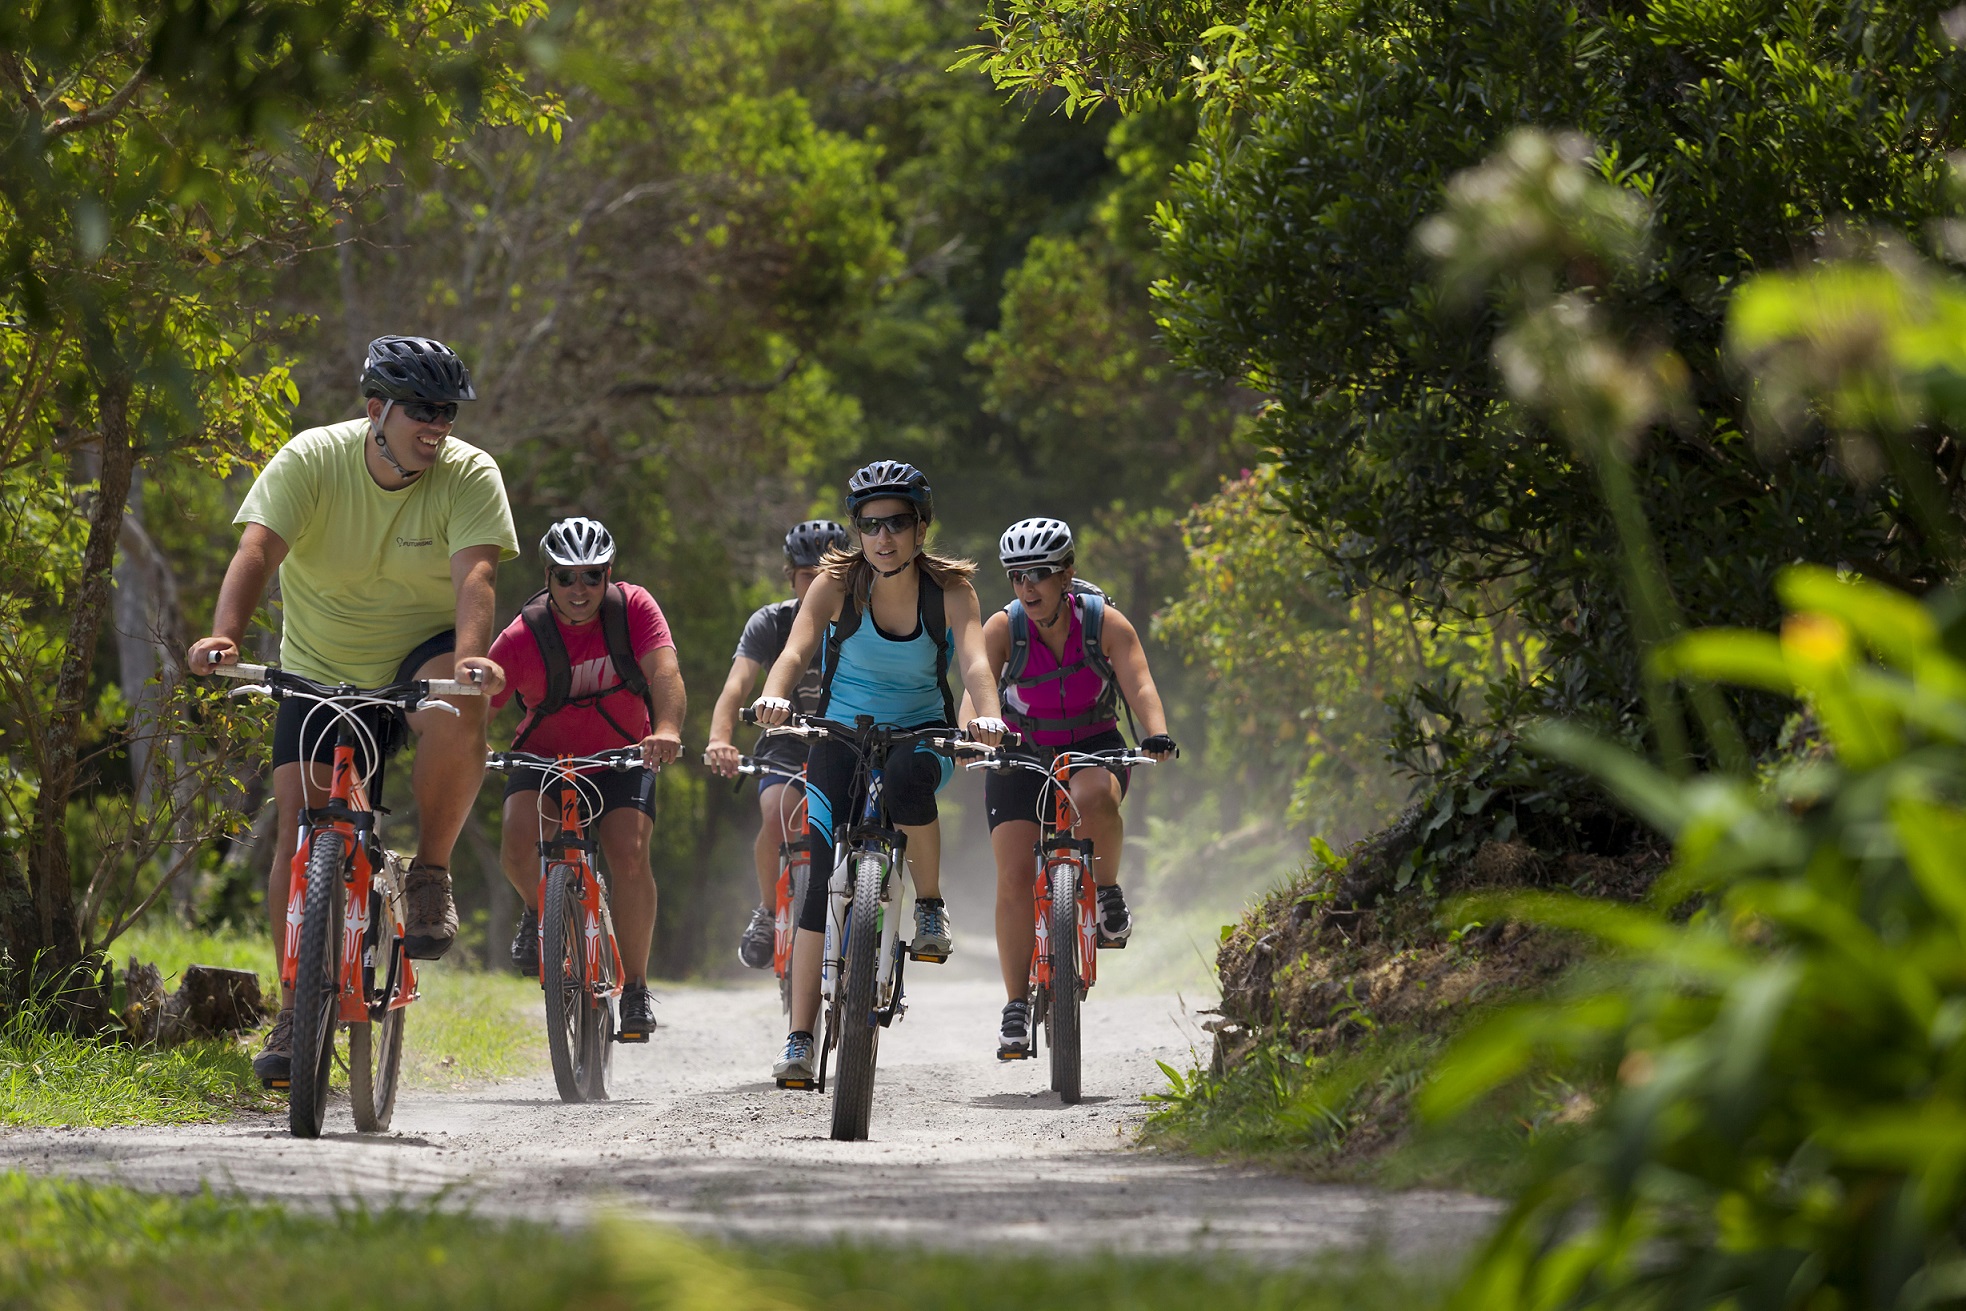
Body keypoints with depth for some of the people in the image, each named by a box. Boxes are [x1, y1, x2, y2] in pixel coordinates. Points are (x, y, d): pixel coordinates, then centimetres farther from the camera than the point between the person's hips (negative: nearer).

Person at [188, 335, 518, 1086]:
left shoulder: (470, 475, -13)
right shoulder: (310, 461, -14)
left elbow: (474, 575, -27)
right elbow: (257, 551, -26)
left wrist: (469, 656, -48)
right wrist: (224, 636, -45)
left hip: (422, 657, -1)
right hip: (323, 674, 1)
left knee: (458, 704, -36)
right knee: (300, 828, -12)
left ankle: (431, 872, -16)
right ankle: (296, 1009, 1)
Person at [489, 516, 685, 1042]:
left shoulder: (633, 608, -16)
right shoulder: (523, 636, -19)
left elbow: (664, 672, -31)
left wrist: (668, 729, -51)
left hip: (621, 758, 0)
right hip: (546, 757, 0)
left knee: (629, 855, -22)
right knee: (519, 841, -28)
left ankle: (635, 989, -8)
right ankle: (540, 911, 7)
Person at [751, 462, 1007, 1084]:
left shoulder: (950, 591, -13)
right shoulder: (837, 585, -13)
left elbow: (974, 662, -28)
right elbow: (795, 651, -27)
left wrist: (987, 715, -50)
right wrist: (774, 697, -49)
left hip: (921, 733, -1)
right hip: (842, 733, 1)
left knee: (906, 780, -39)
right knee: (824, 877, -13)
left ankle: (930, 905, -15)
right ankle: (799, 1039, -12)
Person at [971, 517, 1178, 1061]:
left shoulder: (1104, 623, -14)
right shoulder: (1004, 628, -14)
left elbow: (1140, 685, -23)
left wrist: (1157, 734, -42)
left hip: (1092, 748, -1)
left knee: (1093, 799, -38)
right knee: (1014, 876, -14)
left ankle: (1108, 891, -9)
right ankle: (1017, 1010, -6)